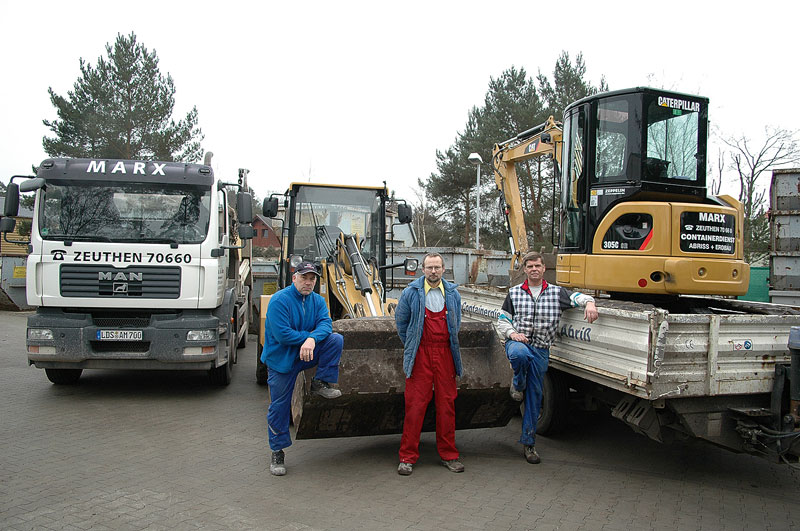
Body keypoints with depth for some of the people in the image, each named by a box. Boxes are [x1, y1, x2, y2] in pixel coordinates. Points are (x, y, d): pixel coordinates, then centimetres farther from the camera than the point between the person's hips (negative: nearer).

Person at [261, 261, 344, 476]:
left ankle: (320, 383, -7)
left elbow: (325, 324, -13)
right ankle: (277, 453, 18)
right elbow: (283, 335, -24)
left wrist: (312, 340, -33)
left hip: (308, 353, 4)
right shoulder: (279, 301, -17)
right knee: (279, 408, 1)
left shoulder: (317, 300, 2)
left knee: (336, 339, -18)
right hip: (281, 359, -4)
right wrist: (309, 335, -15)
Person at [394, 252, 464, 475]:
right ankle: (408, 457, 8)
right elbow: (401, 321, 11)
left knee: (447, 404, 6)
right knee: (415, 405, -2)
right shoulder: (411, 292, 0)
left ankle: (448, 455, 19)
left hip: (445, 354, 3)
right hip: (420, 355, -3)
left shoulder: (453, 294, 9)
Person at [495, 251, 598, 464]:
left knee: (535, 396, 4)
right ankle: (518, 384, -6)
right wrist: (512, 333, -9)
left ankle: (529, 443, 16)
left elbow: (577, 297, -2)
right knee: (520, 354, -40)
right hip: (517, 342, -1)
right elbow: (502, 321, 11)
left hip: (541, 350, 1)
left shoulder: (556, 292, 7)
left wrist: (589, 303, -26)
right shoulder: (514, 293, 8)